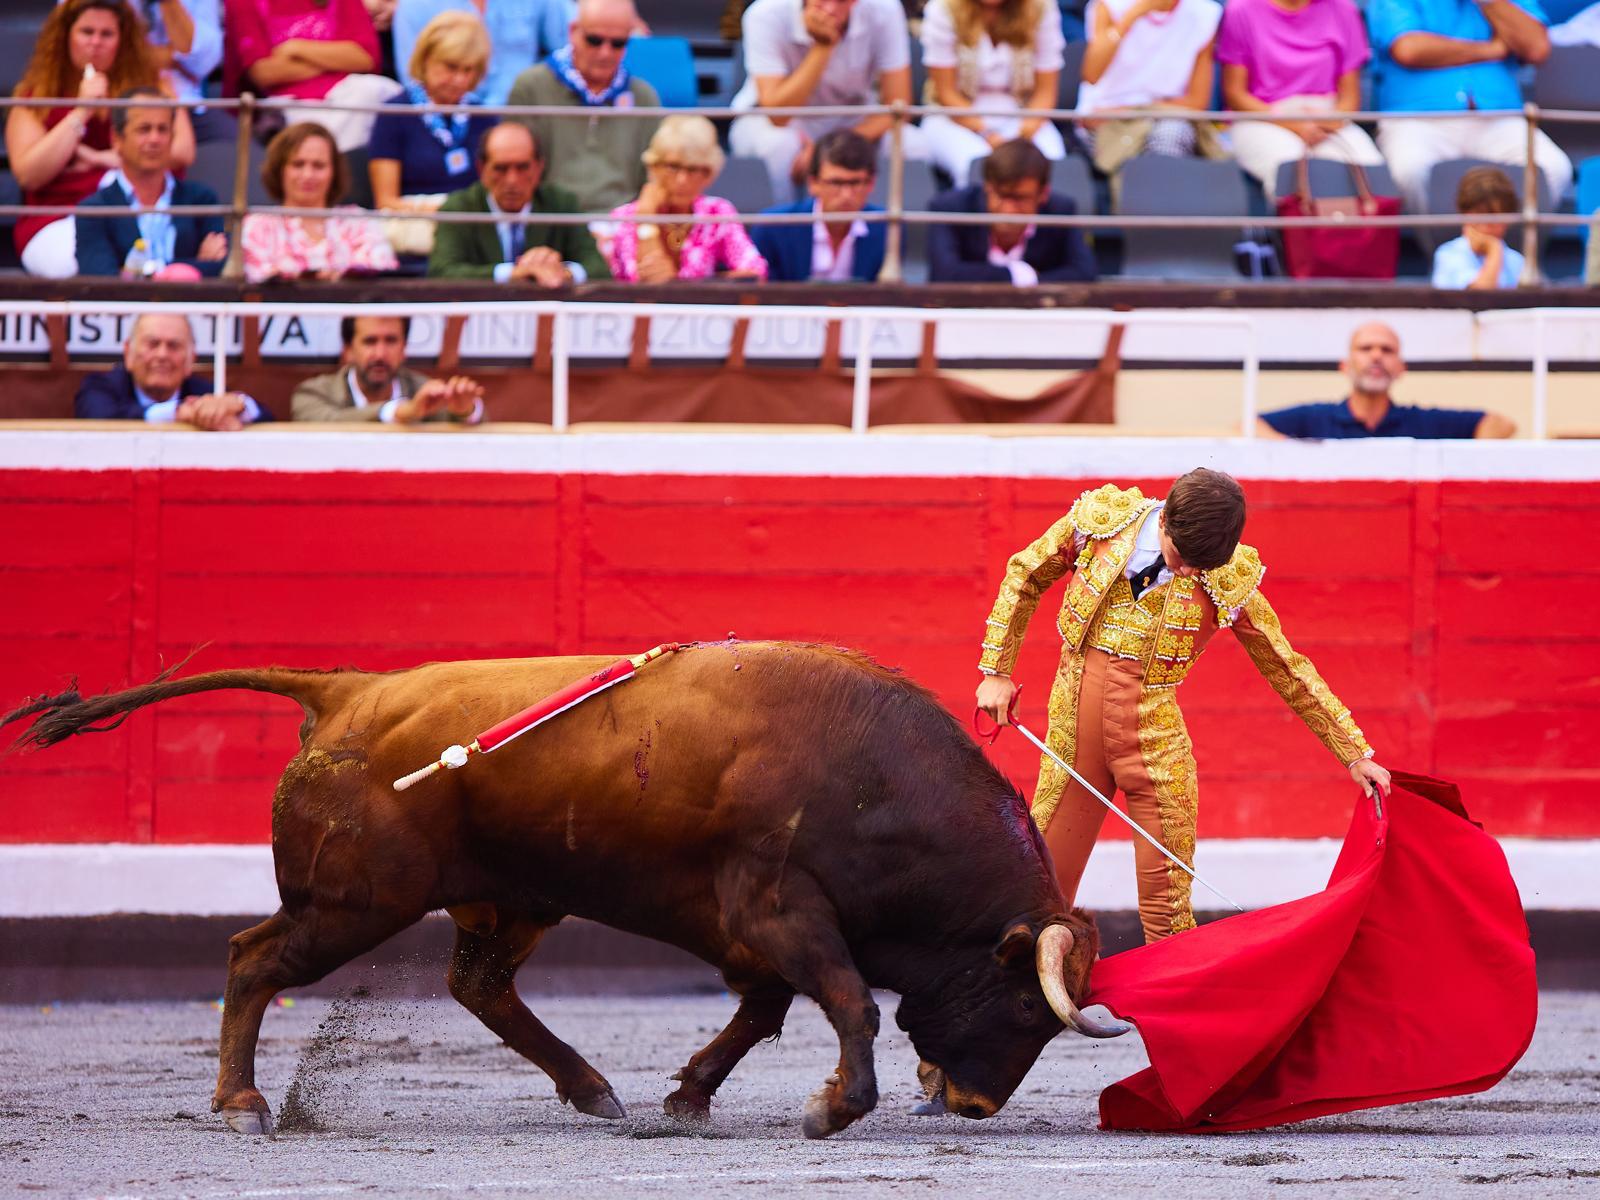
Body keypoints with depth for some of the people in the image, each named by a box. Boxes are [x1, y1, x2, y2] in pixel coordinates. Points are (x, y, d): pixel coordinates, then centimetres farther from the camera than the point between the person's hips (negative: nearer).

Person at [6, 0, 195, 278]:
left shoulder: (149, 84, 15)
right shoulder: (35, 94, 13)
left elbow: (183, 151, 1)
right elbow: (28, 176, -1)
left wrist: (104, 158, -2)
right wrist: (81, 112, -4)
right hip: (56, 222, -1)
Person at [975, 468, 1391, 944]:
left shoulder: (1229, 580, -8)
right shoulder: (1101, 520, -6)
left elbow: (1287, 670, 3)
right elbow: (1024, 578, 10)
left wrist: (1354, 754, 5)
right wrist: (996, 672, 7)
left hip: (1154, 738, -2)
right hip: (1074, 726, 2)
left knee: (1167, 904, -3)